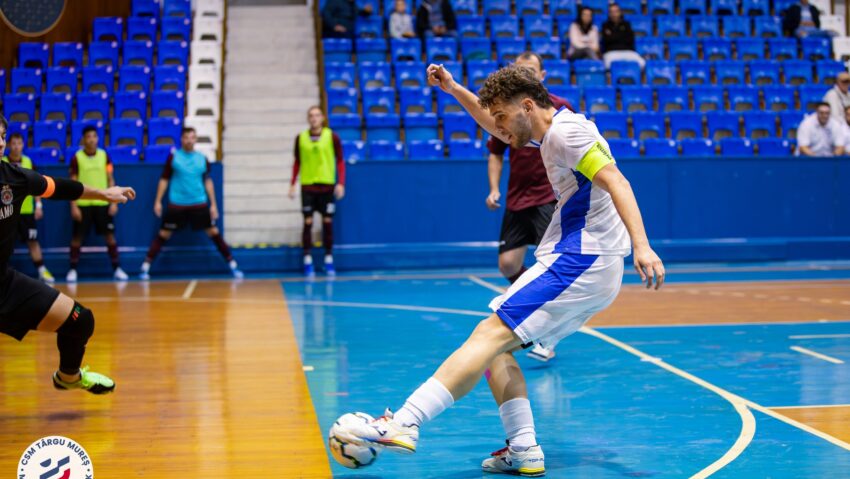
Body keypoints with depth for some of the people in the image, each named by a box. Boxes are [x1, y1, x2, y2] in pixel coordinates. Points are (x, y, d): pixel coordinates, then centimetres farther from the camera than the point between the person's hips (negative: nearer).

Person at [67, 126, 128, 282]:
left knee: (110, 235, 2)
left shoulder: (104, 156, 5)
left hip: (102, 203, 2)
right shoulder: (77, 158, -3)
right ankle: (73, 270, 10)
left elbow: (110, 180, 8)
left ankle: (117, 269, 9)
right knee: (77, 237, 1)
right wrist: (73, 206, -8)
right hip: (83, 203, -2)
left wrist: (114, 202, 0)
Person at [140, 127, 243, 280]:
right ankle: (145, 268, 8)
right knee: (163, 235, 1)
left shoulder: (202, 159, 4)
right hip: (177, 205, -1)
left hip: (199, 204, 2)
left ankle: (233, 266, 8)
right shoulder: (173, 157, -1)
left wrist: (213, 204, 8)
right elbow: (164, 180, 5)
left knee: (214, 233, 2)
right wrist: (158, 201, 0)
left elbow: (208, 182, 12)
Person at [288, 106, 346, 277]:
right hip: (307, 186, 1)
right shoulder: (300, 138, 5)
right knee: (308, 223, -2)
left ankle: (329, 260, 11)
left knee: (327, 222, 3)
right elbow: (297, 163, 12)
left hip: (327, 185, -1)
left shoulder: (332, 137, 0)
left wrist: (341, 183, -7)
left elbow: (340, 161, 2)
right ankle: (308, 261, 2)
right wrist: (292, 184, 6)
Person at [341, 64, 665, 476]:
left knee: (491, 334, -20)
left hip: (579, 264, -10)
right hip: (580, 266, 10)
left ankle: (404, 423, -29)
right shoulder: (549, 133, 20)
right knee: (497, 348, 8)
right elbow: (498, 126, 39)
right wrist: (454, 90, 31)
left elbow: (616, 183, -21)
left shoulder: (567, 131, -10)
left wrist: (641, 247, -32)